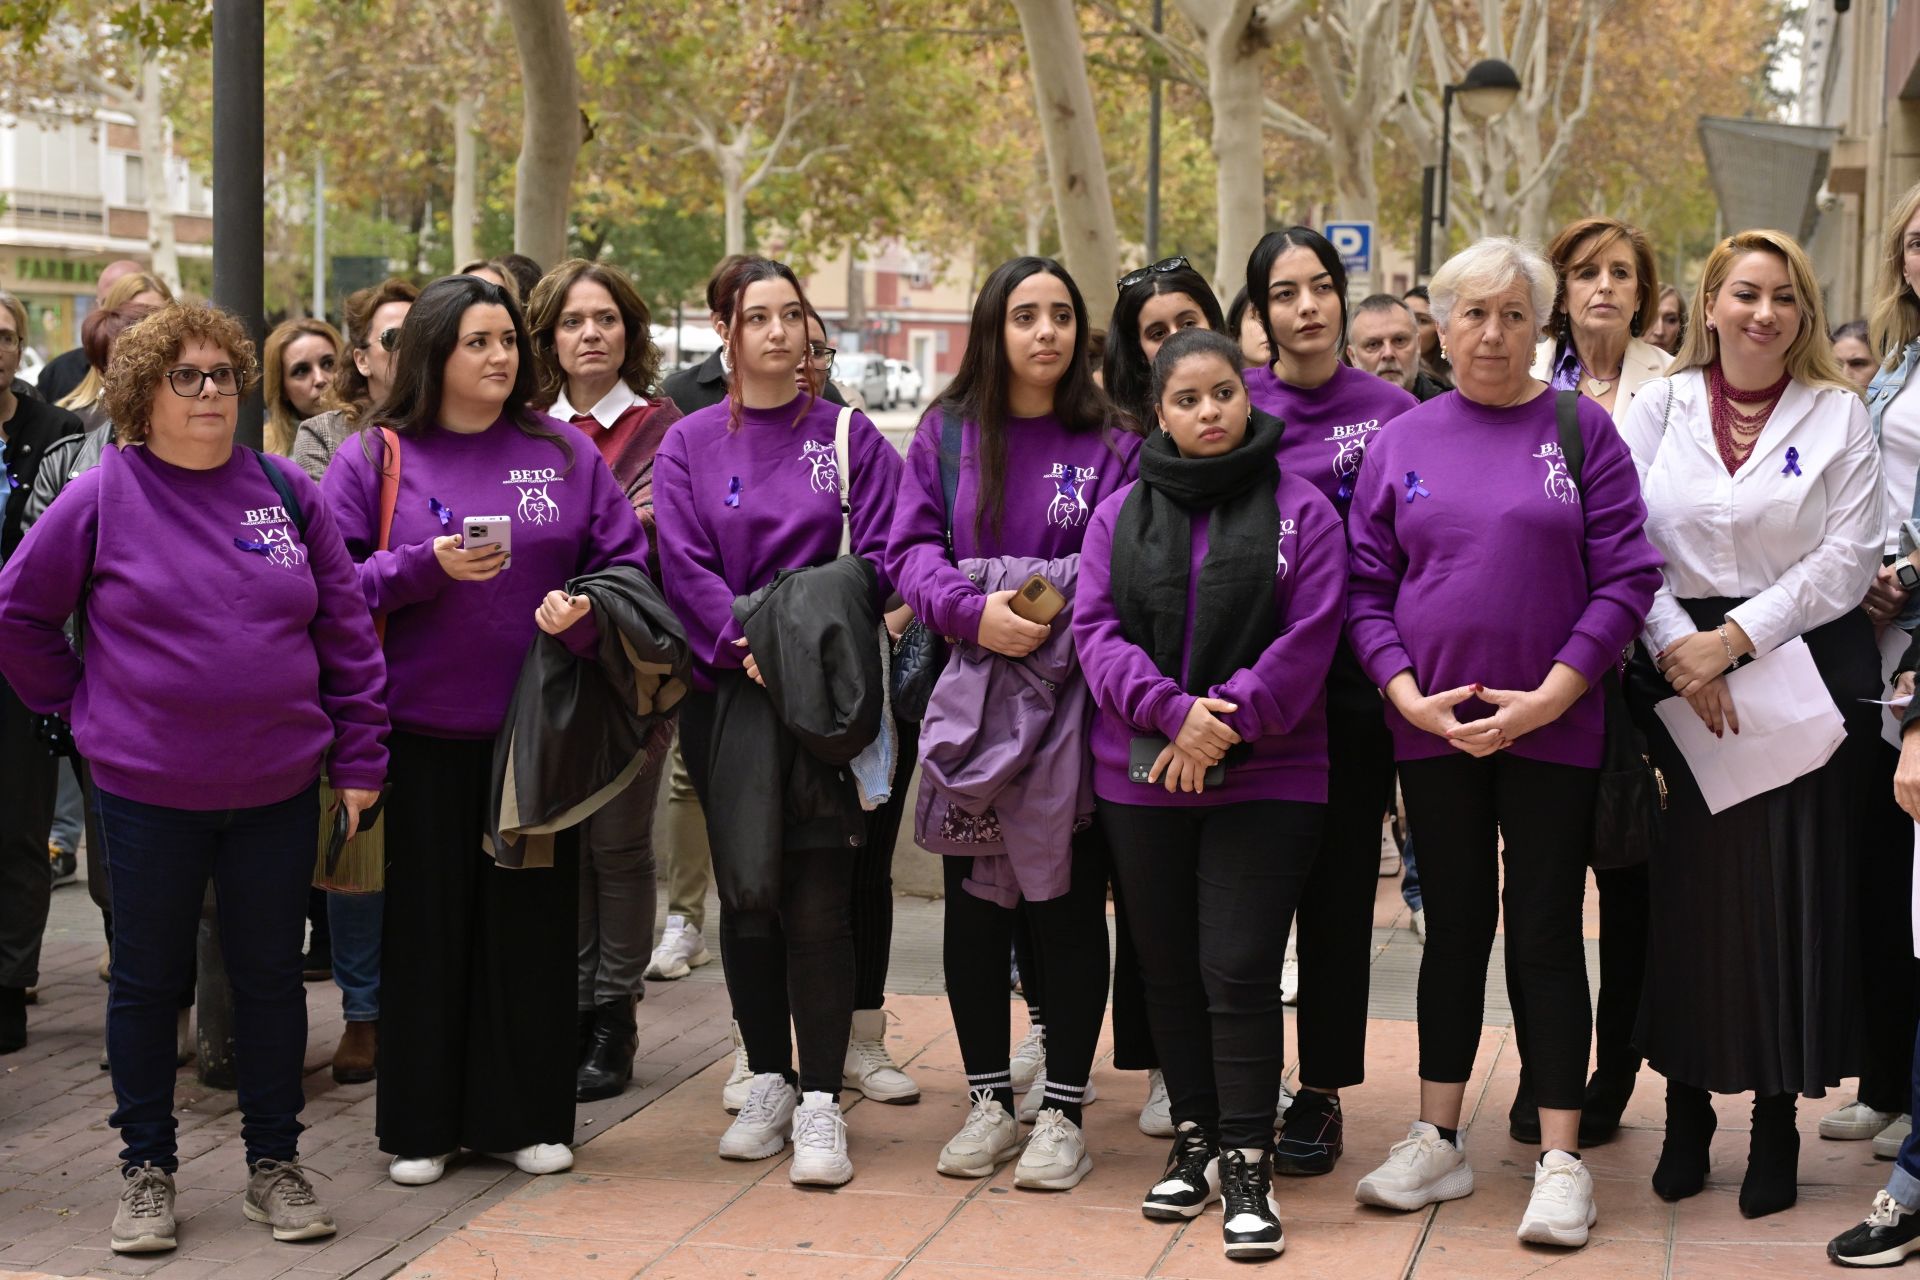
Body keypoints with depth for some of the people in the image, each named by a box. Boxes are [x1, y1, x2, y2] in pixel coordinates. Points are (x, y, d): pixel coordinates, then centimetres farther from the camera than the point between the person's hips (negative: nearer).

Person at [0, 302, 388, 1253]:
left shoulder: (286, 492, 1)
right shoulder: (102, 497, -6)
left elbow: (347, 628, 4)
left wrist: (360, 755, 2)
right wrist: (77, 704, 2)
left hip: (278, 789, 2)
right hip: (146, 791, -2)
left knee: (271, 977, 11)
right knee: (148, 982, 10)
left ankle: (275, 1163, 24)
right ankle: (147, 1169, 23)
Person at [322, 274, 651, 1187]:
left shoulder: (563, 452, 7)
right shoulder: (374, 457, 2)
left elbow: (627, 560, 7)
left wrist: (586, 611, -13)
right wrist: (425, 568, -17)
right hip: (422, 728, -2)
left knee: (532, 919, 6)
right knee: (426, 922, 3)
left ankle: (523, 1117, 17)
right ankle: (420, 1126, 14)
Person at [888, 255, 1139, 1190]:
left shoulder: (1111, 444, 1)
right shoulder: (946, 432, 7)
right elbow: (910, 549, 1)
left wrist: (1042, 610, -20)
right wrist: (972, 611, -16)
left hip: (1070, 692, -2)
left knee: (1068, 901, 1)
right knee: (972, 899, 7)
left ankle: (1062, 1112, 10)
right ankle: (989, 1100, 19)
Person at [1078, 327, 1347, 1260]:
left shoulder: (1302, 511, -1)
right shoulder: (1119, 515, 7)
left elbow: (1307, 639, -8)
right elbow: (1096, 630, -1)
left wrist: (1227, 722, -17)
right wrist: (1171, 710, -16)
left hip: (1266, 780, -3)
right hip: (1139, 780, 3)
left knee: (1240, 971, -7)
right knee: (1170, 968, 11)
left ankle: (1247, 1165, 1)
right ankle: (1195, 1140, 25)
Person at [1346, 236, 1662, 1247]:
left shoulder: (1580, 429, 0)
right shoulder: (1400, 444, 7)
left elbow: (1626, 578, -5)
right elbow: (1365, 586, 5)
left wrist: (1544, 699, -13)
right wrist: (1411, 696, -9)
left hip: (1551, 728, -2)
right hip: (1433, 730, 2)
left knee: (1545, 934, 0)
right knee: (1454, 927, 11)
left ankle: (1561, 1162, 6)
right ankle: (1437, 1144, 19)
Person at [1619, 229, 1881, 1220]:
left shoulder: (1838, 414, 3)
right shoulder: (1661, 407, 8)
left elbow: (1848, 559, -5)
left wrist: (1736, 637, -13)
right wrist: (1675, 646, -13)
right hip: (1682, 679, 1)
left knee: (1794, 895, -1)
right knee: (1688, 894, 2)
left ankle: (1777, 1117, 10)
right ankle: (1688, 1108, 15)